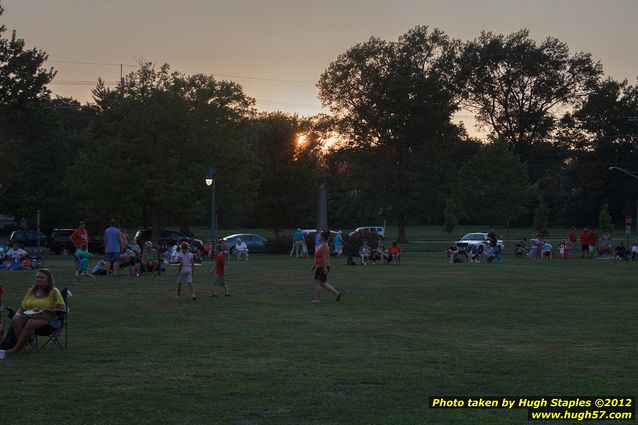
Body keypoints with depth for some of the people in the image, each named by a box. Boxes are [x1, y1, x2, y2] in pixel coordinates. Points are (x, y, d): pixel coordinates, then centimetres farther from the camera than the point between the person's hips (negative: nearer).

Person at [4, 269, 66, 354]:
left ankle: (17, 348, -28)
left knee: (31, 323, -36)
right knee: (16, 318, -27)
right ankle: (22, 346, -30)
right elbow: (22, 307, 19)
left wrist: (45, 309, -18)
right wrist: (18, 313, -5)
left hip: (48, 319, -5)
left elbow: (62, 310, -7)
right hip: (29, 317, 5)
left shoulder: (54, 292, 0)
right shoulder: (31, 291, 16)